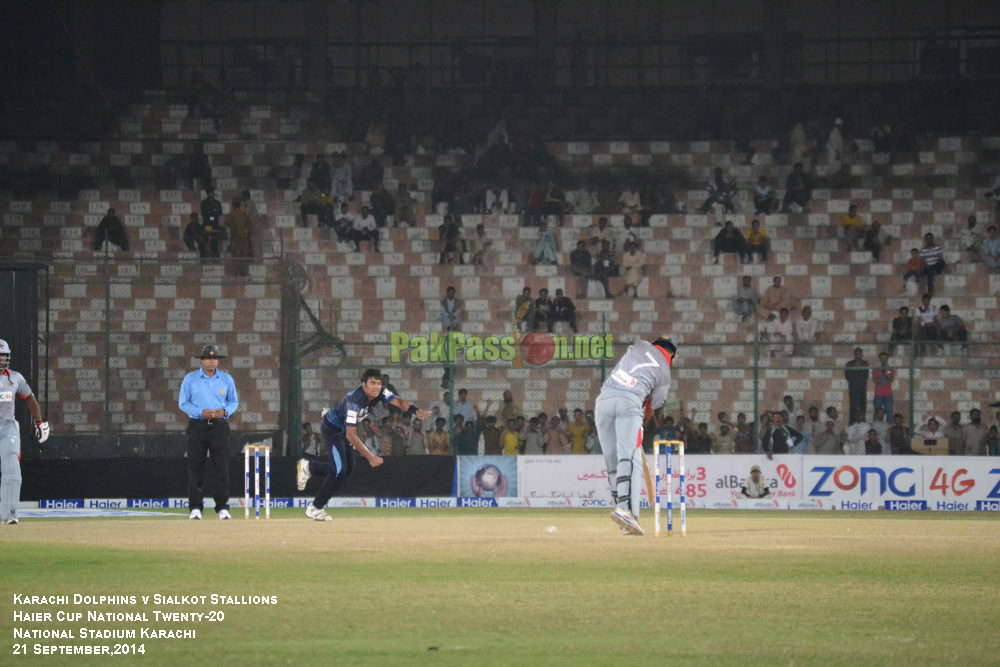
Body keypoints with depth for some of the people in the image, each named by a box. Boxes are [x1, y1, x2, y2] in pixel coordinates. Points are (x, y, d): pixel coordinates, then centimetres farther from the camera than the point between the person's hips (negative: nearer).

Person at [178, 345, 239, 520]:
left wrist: (225, 412, -6)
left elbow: (234, 401, 16)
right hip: (197, 425, -1)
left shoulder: (227, 379, 10)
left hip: (219, 425, 1)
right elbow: (183, 403, 5)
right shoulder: (190, 379, 5)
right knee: (195, 467, -4)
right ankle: (195, 508, 0)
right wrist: (201, 412, -11)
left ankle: (222, 508, -1)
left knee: (222, 467, -4)